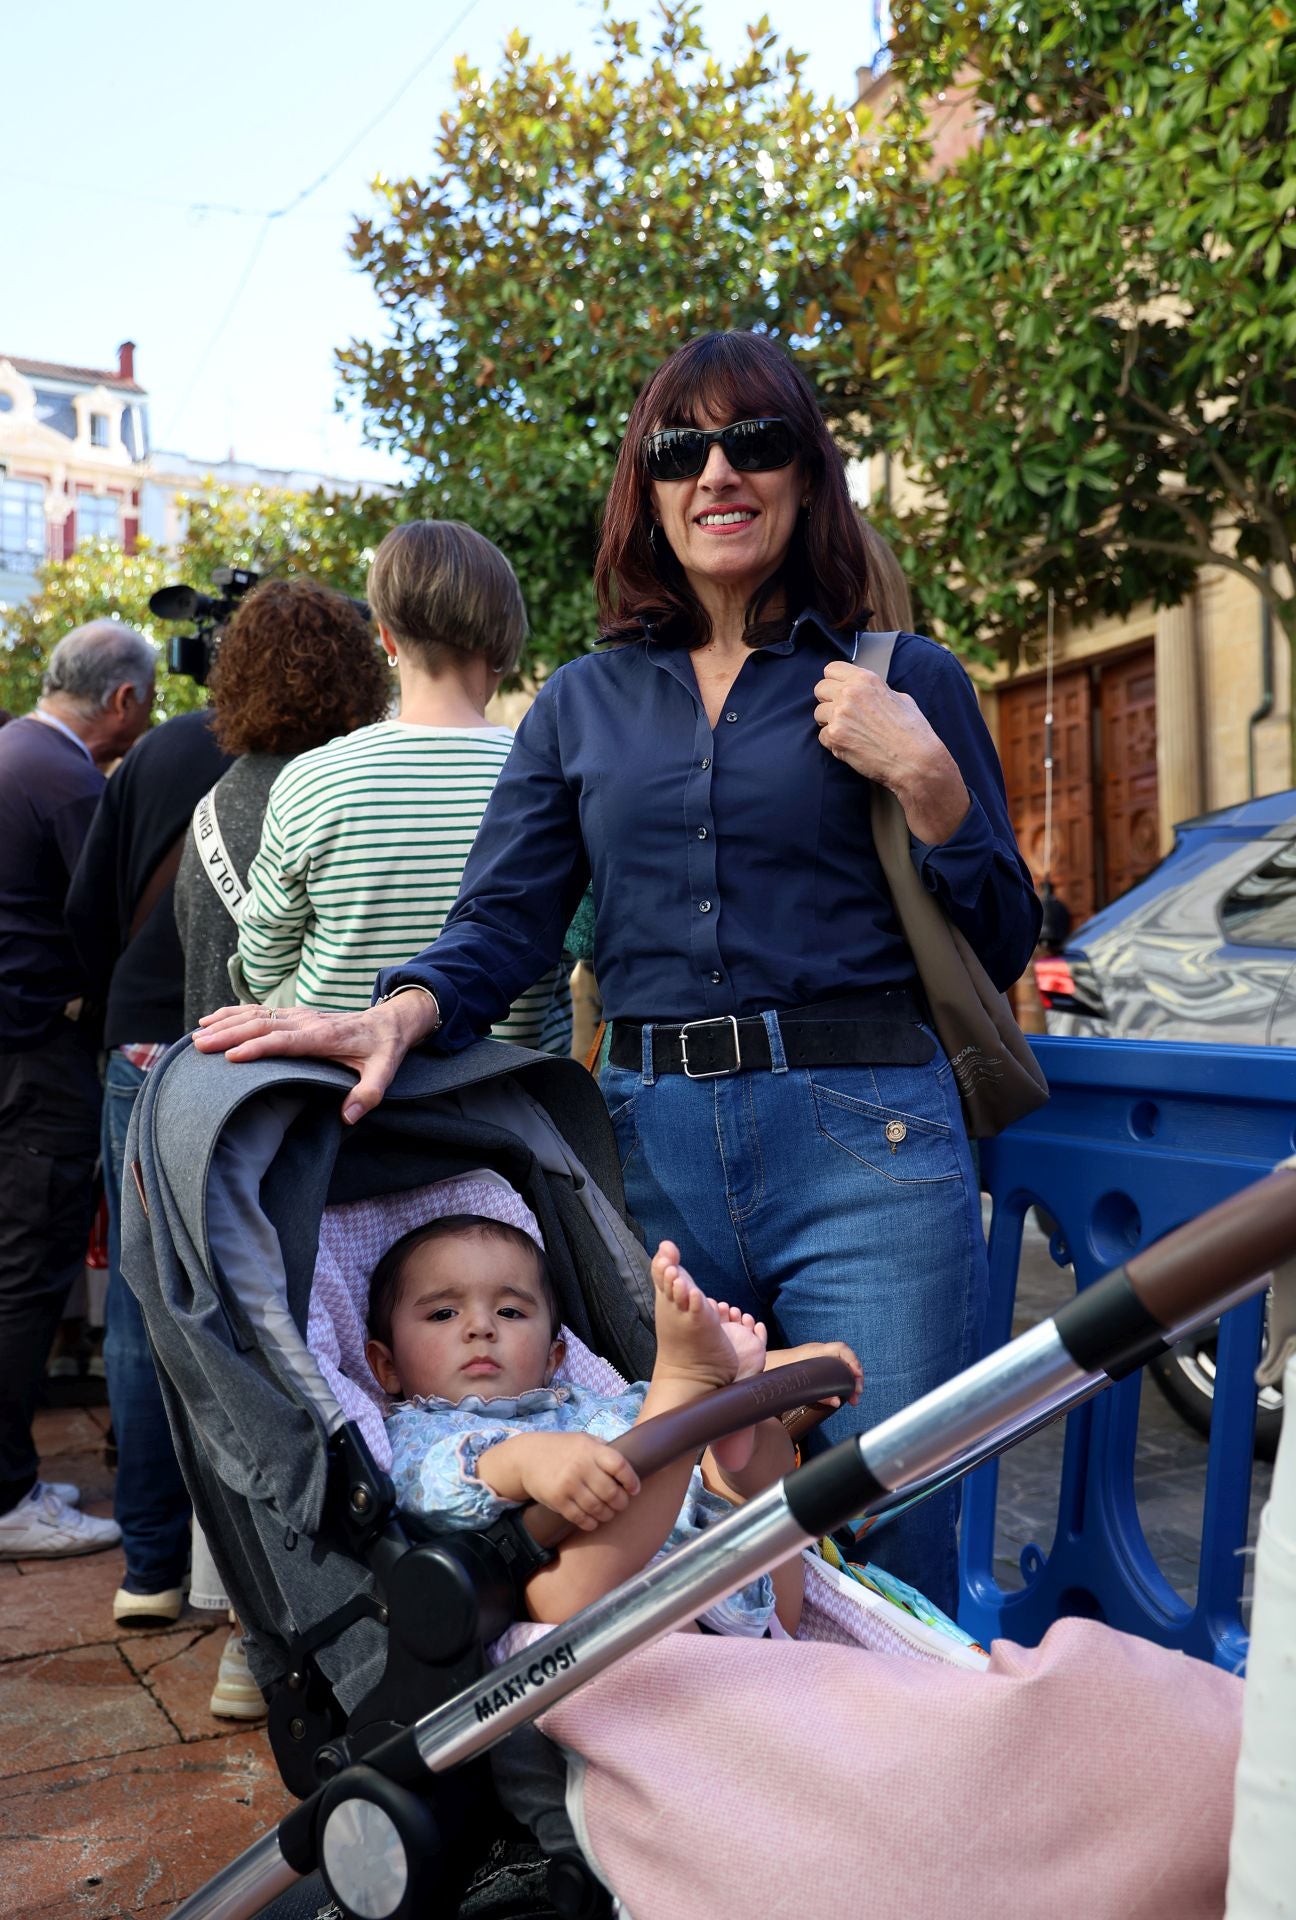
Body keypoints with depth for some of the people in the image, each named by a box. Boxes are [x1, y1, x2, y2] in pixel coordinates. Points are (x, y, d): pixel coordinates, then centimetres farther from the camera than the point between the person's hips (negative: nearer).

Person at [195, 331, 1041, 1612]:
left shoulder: (903, 682, 7)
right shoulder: (582, 703, 14)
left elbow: (1002, 949, 6)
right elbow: (503, 925, 5)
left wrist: (923, 777, -8)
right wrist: (399, 1014, -15)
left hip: (864, 1144, -2)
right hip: (649, 1149, 3)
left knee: (887, 1562, 2)